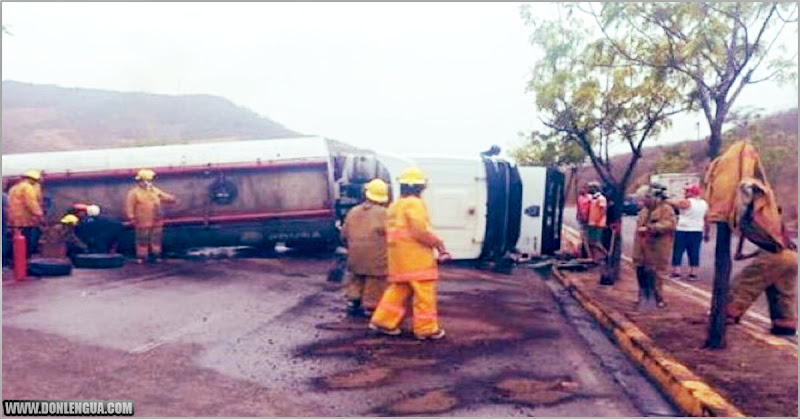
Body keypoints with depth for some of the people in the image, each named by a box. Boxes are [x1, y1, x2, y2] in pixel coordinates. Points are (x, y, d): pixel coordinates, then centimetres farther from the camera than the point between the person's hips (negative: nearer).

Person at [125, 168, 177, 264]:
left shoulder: (155, 190, 13)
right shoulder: (134, 192, -3)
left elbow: (164, 197, 15)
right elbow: (129, 206, -7)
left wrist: (172, 199, -6)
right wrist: (131, 217, -14)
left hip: (156, 221, 5)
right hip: (143, 222, -5)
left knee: (156, 239, 10)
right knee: (142, 240, 0)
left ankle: (156, 255, 19)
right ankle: (141, 256, 8)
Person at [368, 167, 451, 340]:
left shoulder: (394, 206, 17)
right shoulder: (414, 204, -11)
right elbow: (421, 230, -19)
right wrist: (439, 244, -10)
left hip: (398, 259, 9)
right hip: (416, 256, -9)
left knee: (398, 289, 16)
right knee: (424, 292, -1)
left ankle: (383, 320, 16)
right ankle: (426, 328, 5)